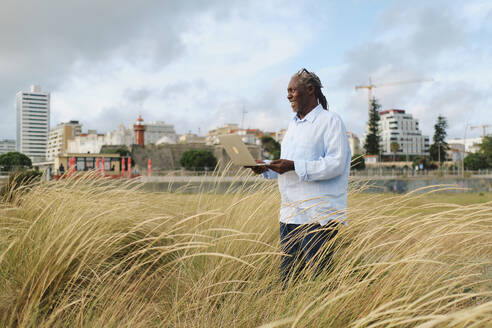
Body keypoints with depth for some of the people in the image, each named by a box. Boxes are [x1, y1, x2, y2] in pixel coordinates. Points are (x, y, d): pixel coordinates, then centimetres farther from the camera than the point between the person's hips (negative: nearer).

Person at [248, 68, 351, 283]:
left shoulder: (330, 121, -6)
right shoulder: (293, 124, 20)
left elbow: (336, 164, -17)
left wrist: (294, 167, -23)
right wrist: (266, 168, 6)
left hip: (318, 216, -8)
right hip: (289, 215, 8)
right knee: (287, 277, 12)